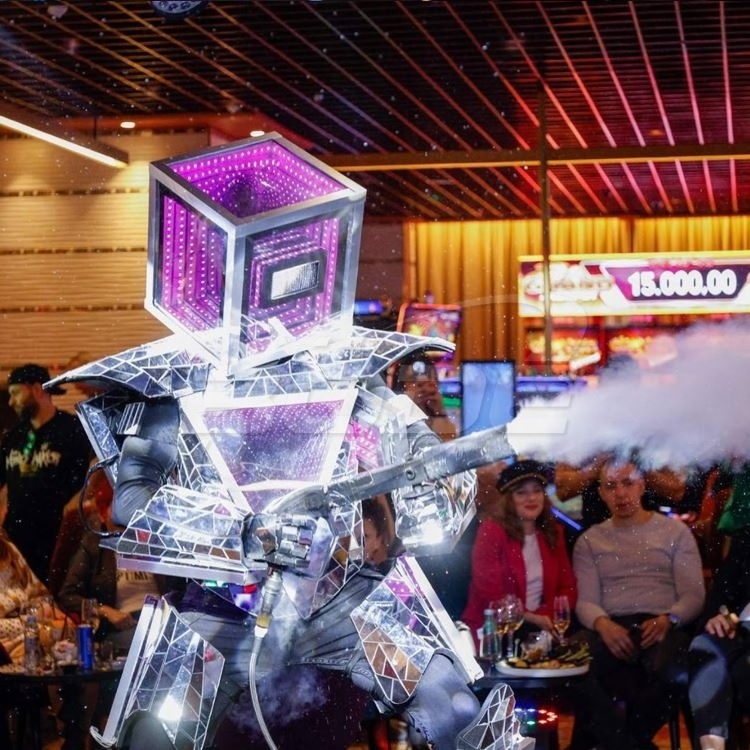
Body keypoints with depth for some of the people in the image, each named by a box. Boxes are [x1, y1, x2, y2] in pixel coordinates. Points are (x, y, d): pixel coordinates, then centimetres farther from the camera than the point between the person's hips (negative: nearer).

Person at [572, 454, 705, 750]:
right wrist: (603, 624, -16)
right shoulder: (589, 540, 19)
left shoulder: (675, 531, 15)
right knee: (586, 678, -38)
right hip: (611, 629, 0)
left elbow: (693, 595, 7)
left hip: (663, 628, 0)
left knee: (675, 675, -38)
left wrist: (667, 619, -16)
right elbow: (585, 601, 9)